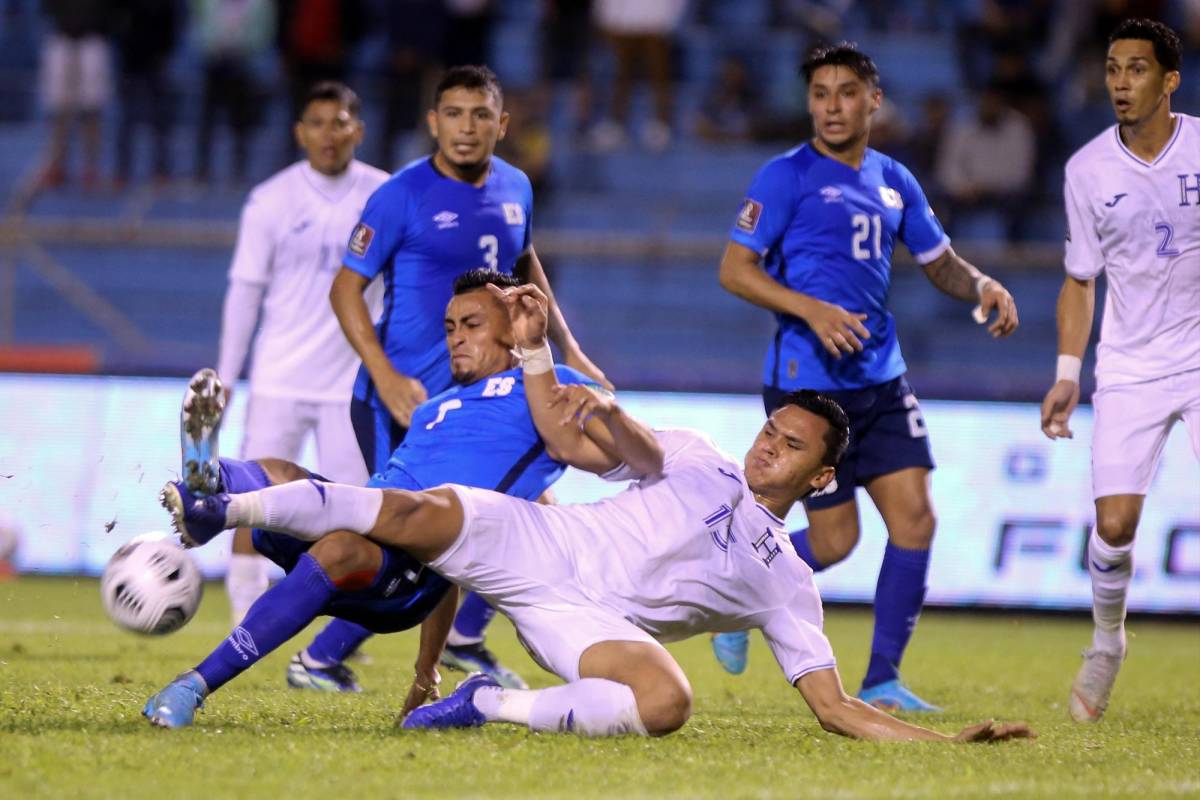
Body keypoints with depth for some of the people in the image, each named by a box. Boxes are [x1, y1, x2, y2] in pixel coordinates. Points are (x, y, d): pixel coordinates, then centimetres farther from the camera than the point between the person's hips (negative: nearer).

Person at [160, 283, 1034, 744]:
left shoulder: (786, 584, 15)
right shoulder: (696, 461, 18)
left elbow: (836, 705, 11)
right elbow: (571, 440, 13)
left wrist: (948, 739, -3)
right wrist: (535, 346, -1)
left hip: (589, 619, -1)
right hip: (535, 542, 1)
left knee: (667, 700, -36)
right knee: (423, 511, -28)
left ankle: (494, 706, -21)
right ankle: (224, 509, -17)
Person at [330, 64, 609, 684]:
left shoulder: (515, 189, 5)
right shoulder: (403, 196, -13)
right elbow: (346, 290, -11)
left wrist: (570, 353, 19)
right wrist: (387, 378, -21)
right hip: (407, 399, -7)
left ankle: (465, 638, 24)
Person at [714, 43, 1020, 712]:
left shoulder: (894, 181, 12)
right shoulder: (787, 176, -6)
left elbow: (940, 262, 21)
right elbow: (734, 269, -9)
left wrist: (983, 286, -1)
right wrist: (812, 309, -22)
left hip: (881, 379, 6)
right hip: (807, 379, -6)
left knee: (915, 517, -4)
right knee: (834, 539, -5)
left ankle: (883, 680, 5)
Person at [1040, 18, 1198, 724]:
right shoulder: (1088, 170, 0)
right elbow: (1081, 280, 10)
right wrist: (1068, 374, 4)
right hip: (1129, 370, 1)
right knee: (1114, 523, -7)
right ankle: (1107, 641, 19)